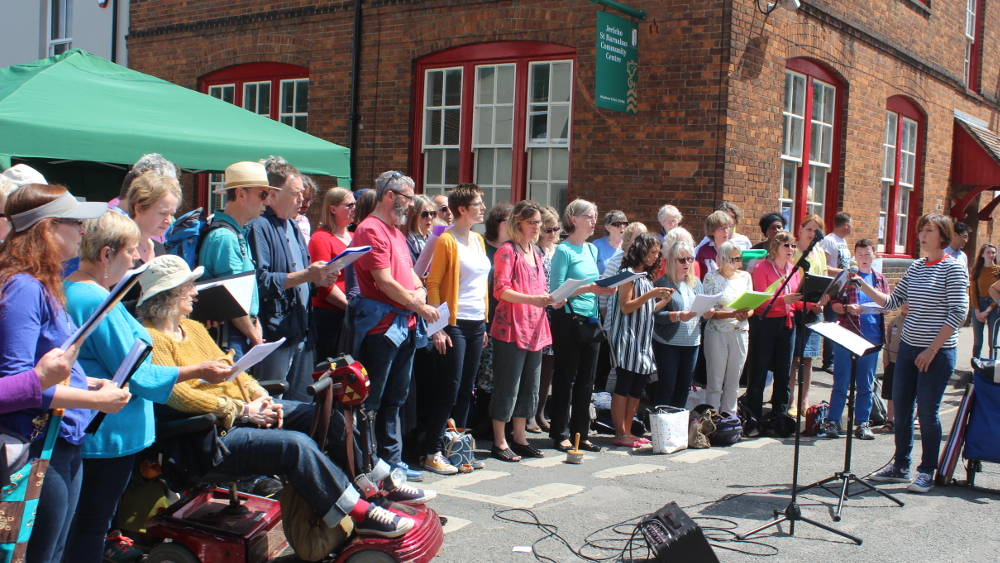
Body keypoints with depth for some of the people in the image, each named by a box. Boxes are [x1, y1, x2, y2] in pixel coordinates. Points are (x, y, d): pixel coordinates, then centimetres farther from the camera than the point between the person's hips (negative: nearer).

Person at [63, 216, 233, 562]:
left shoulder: (66, 289, 8)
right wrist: (197, 372, -14)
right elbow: (136, 376, -21)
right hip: (108, 432, -10)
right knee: (93, 521, 1)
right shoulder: (101, 303, -23)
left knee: (82, 518, 20)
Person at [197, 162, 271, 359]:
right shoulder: (225, 236, -16)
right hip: (231, 337, -9)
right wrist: (255, 336, -8)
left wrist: (256, 326, 8)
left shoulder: (239, 233, 15)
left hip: (244, 334, 9)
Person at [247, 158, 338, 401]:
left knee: (303, 404, 13)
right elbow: (259, 281, -23)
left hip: (301, 332, 9)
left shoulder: (293, 227, 19)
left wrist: (318, 278, 6)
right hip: (275, 333, -9)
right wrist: (305, 275, -21)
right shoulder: (259, 227, -12)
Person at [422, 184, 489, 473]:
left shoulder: (479, 240, 14)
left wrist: (484, 324, 15)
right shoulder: (447, 241, -8)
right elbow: (433, 284, -11)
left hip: (477, 324, 7)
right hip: (455, 324, -7)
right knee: (448, 391, -5)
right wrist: (437, 327, -17)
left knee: (466, 391, 10)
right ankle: (433, 452, 2)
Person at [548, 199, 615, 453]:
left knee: (586, 380, 10)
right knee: (566, 377, 0)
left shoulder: (592, 250, 14)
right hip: (568, 319, -7)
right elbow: (556, 290, -15)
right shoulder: (564, 250, -9)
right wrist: (588, 288, -21)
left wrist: (603, 288, 0)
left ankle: (581, 433, 18)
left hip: (590, 320, 7)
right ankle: (561, 434, 9)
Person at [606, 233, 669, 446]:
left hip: (643, 340, 9)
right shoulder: (628, 274, -7)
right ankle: (620, 434, -3)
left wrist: (663, 301, 3)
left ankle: (627, 432, 13)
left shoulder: (646, 277, 18)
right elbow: (625, 307, -14)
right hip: (627, 338, -9)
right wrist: (650, 295, -20)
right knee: (623, 386, -6)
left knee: (637, 388, 8)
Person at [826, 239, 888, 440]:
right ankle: (833, 422, 5)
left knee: (866, 384, 7)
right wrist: (847, 308, -21)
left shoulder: (880, 280, 12)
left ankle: (862, 423, 14)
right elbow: (834, 303, -1)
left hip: (871, 337, 3)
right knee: (841, 382, 0)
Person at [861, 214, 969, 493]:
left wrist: (932, 349, -16)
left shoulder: (953, 268, -9)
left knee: (927, 411, 0)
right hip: (908, 346, 6)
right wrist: (862, 284, -3)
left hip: (937, 352, -6)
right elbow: (891, 301, 10)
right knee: (901, 408, 10)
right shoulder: (916, 267, 9)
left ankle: (927, 471, 15)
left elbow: (958, 313, -14)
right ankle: (900, 465, 24)